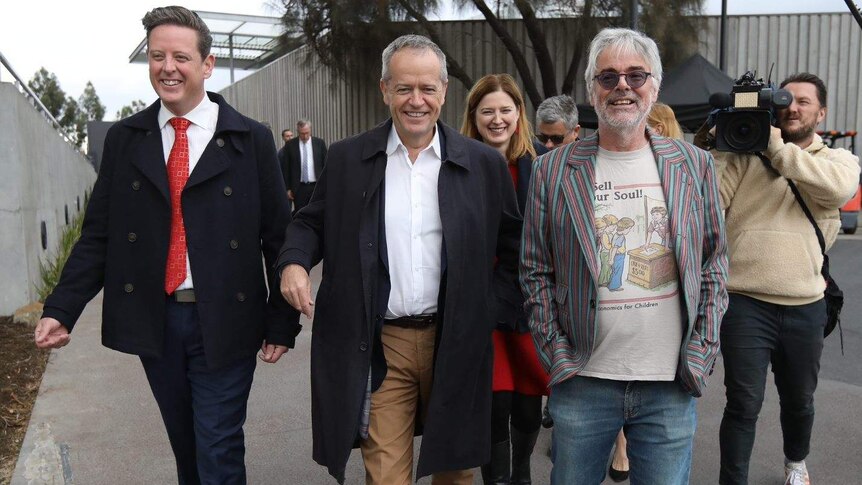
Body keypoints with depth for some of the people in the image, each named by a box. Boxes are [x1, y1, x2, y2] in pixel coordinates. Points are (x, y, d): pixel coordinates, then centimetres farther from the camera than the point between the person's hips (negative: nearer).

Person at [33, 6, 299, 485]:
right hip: (152, 321, 3)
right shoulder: (123, 139, 5)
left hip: (225, 323, -3)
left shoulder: (251, 139, -4)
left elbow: (278, 236, -2)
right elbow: (97, 235, 5)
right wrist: (61, 310, -5)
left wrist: (281, 322, -2)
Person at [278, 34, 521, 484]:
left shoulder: (484, 163, 1)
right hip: (378, 345, 0)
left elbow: (513, 244, 7)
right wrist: (295, 261, -10)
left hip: (453, 342, 1)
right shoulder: (346, 158, 1)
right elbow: (312, 222, 10)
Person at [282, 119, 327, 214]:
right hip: (299, 188, -1)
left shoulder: (320, 143, 4)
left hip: (317, 186, 1)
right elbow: (285, 168, 4)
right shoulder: (290, 145, 2)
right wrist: (287, 188, -1)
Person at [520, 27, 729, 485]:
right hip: (581, 380, 0)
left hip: (671, 383, 1)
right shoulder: (552, 170, -1)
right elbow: (536, 271, 2)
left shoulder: (694, 165, 4)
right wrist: (557, 356, -5)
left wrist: (700, 354, -1)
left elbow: (714, 263, 7)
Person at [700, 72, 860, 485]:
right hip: (745, 303, -2)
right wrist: (719, 149, -14)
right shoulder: (745, 154, 3)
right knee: (744, 404, -3)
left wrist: (777, 148, -19)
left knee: (799, 399, 21)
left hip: (805, 307, 3)